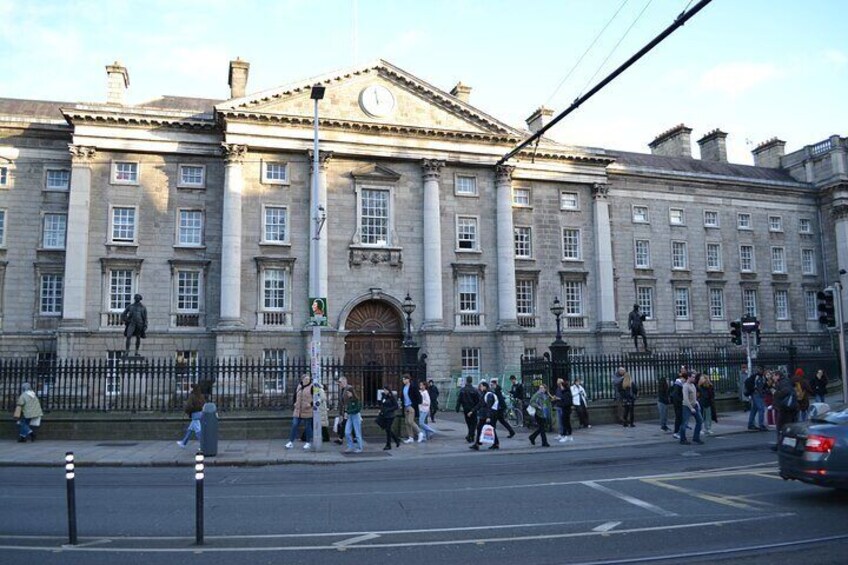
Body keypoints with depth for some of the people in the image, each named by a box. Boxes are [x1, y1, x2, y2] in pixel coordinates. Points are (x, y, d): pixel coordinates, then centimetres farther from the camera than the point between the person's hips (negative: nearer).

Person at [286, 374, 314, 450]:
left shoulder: (311, 387, -6)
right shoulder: (299, 386, 11)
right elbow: (295, 395, 26)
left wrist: (311, 404, -16)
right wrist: (295, 402, 13)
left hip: (307, 411, -5)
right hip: (298, 411, 5)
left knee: (308, 427, 4)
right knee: (294, 425, 1)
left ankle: (308, 443, 16)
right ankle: (291, 442, 7)